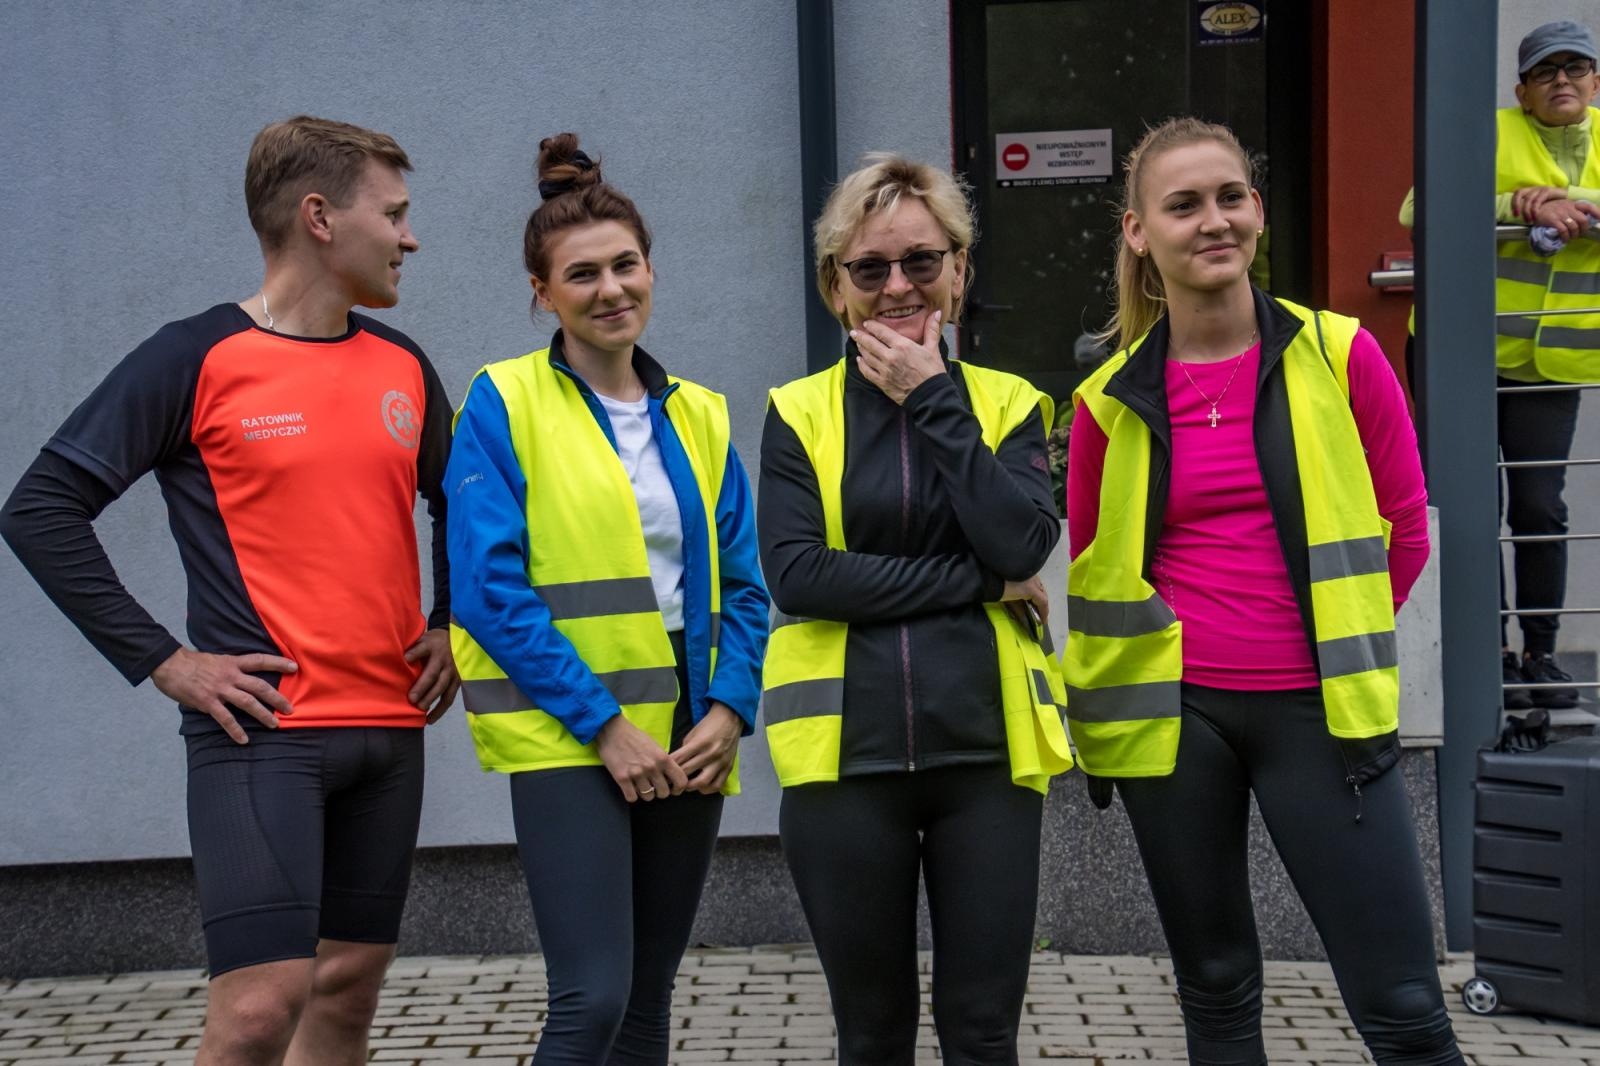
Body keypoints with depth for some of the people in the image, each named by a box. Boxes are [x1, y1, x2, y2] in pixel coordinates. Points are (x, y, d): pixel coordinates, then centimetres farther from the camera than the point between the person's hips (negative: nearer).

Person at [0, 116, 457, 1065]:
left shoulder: (404, 367, 12)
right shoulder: (198, 361, -6)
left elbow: (458, 510, 28)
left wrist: (450, 630, 13)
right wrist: (163, 660, -12)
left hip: (390, 728, 6)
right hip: (262, 729, -6)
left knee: (349, 987, 10)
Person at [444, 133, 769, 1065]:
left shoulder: (699, 417, 12)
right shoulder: (505, 405, -3)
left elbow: (742, 586, 12)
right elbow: (490, 590, -10)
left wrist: (729, 709, -5)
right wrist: (603, 721, -14)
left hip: (687, 745, 5)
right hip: (566, 740, -5)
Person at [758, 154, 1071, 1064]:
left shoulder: (1008, 404, 6)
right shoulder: (800, 413, 3)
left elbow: (1021, 544, -11)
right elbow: (794, 574, -11)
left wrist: (934, 400, -9)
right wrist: (977, 581, -12)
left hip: (984, 747, 1)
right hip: (847, 754, 0)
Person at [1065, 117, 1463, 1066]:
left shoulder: (1339, 357, -3)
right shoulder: (1114, 398, 0)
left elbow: (1404, 527, 7)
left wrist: (1338, 643, 8)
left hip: (1316, 710, -1)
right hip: (1172, 716, 1)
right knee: (1217, 990, 12)